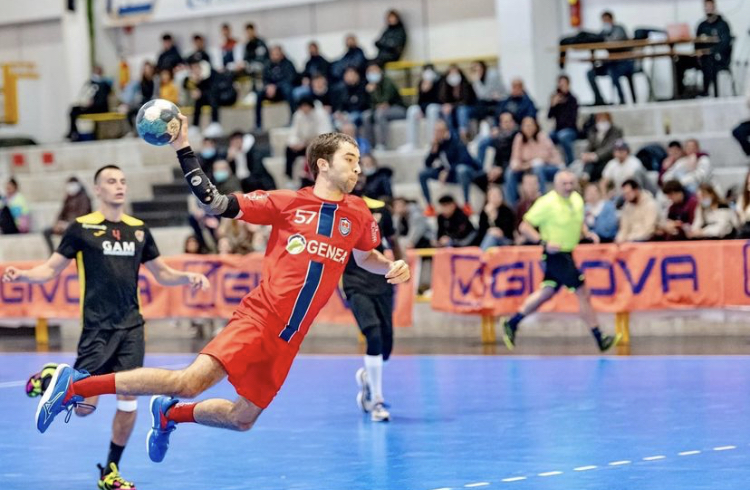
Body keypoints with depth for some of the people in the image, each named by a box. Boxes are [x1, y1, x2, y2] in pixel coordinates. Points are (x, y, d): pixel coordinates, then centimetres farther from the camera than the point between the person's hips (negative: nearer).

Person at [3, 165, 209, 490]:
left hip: (131, 326, 4)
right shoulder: (82, 227, -2)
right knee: (84, 407, -10)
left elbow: (162, 274, 19)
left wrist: (188, 277, 0)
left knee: (128, 402, 0)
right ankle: (56, 379, 24)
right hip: (97, 327, -4)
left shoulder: (139, 229, 10)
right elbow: (51, 270, 1)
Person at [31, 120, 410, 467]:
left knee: (242, 419, 9)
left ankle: (169, 414, 37)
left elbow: (365, 257, 27)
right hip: (258, 319, -6)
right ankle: (75, 385, -13)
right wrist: (183, 150, -7)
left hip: (289, 339, 6)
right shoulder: (287, 203, -4)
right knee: (191, 381, -23)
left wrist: (391, 267, 5)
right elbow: (216, 203, -1)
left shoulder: (358, 214, 8)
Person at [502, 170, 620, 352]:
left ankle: (512, 324, 29)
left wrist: (587, 234, 1)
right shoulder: (547, 203, -17)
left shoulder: (577, 199, 5)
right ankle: (600, 340, 0)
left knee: (546, 293, 17)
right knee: (583, 293, -7)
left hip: (567, 254, 8)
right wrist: (544, 242, -26)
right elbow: (524, 227, -15)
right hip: (555, 254, -8)